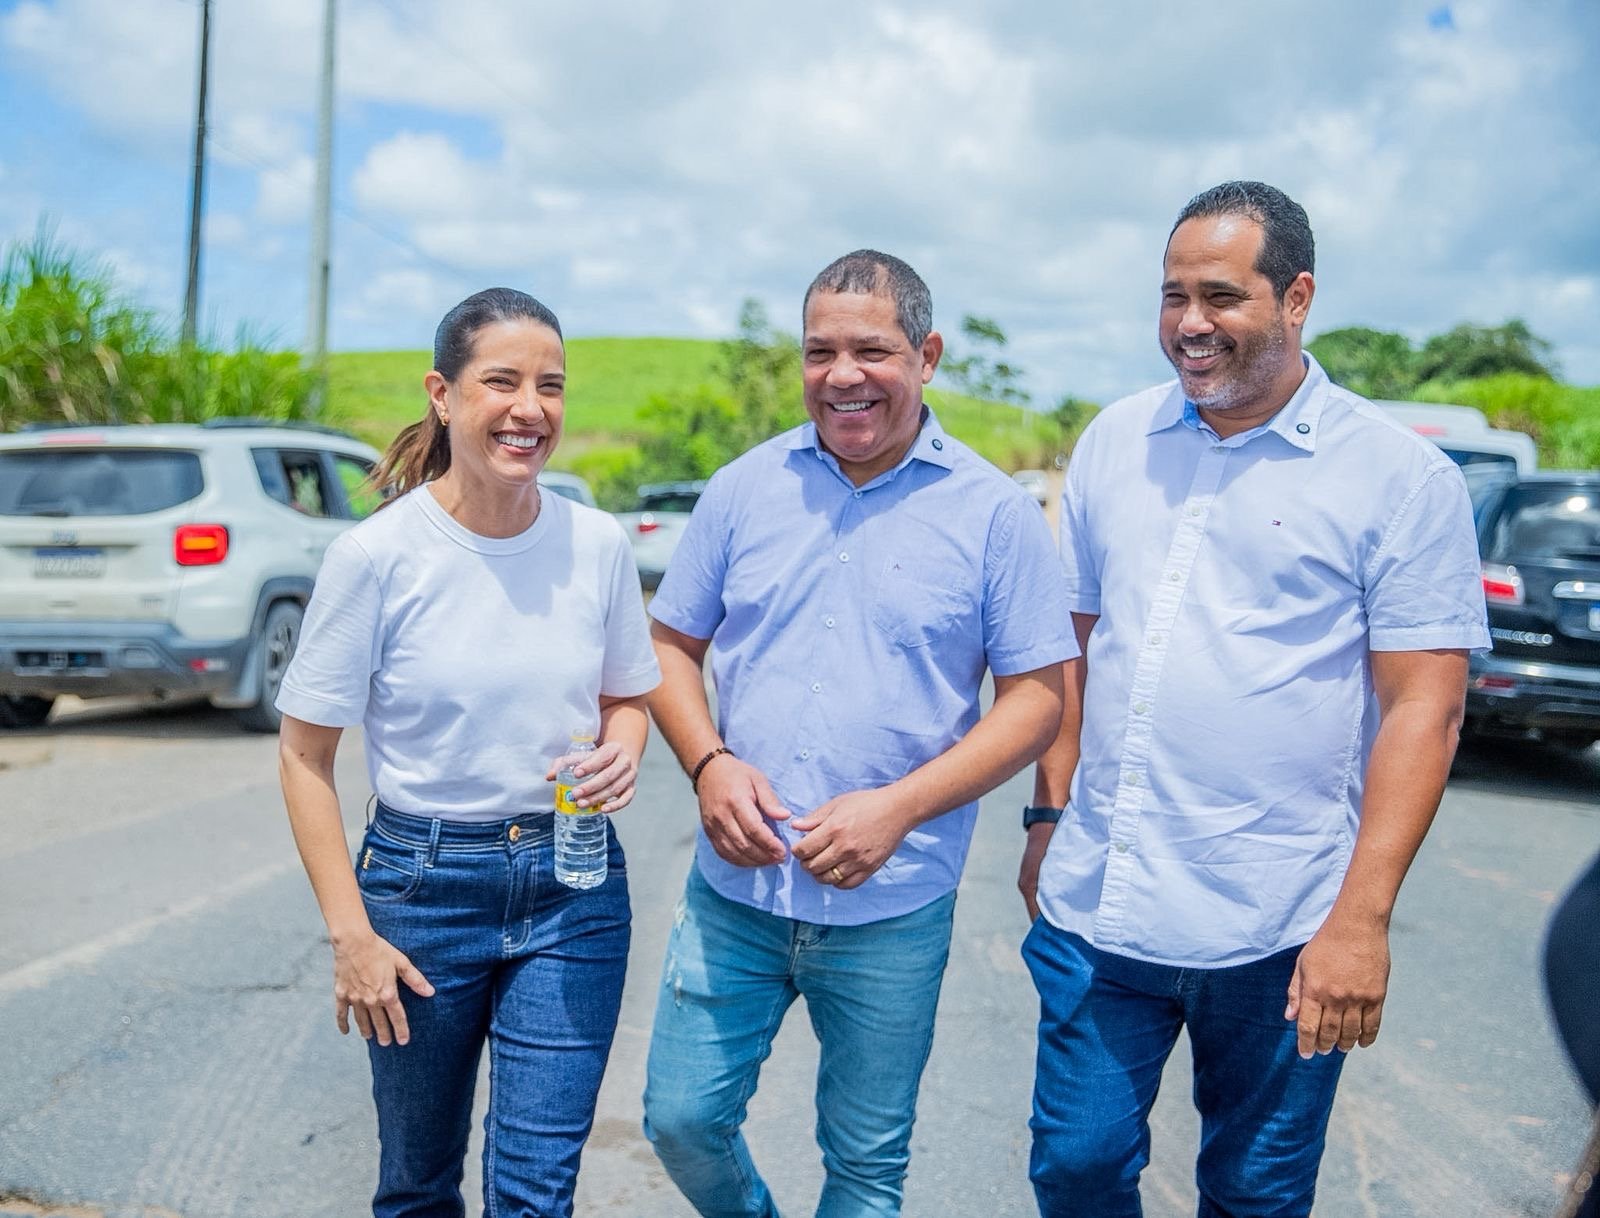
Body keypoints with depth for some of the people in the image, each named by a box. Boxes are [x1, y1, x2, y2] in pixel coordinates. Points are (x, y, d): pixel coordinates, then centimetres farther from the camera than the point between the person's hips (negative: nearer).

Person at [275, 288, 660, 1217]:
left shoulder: (599, 544, -4)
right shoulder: (377, 555, -12)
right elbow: (306, 755, -6)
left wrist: (622, 754, -11)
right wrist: (350, 932, -9)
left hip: (573, 886, 2)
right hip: (423, 882, -1)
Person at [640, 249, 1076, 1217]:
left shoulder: (993, 512, -6)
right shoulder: (745, 489, 2)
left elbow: (1037, 698, -6)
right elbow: (674, 645, 8)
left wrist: (900, 807, -18)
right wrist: (709, 762, -11)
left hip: (892, 910, -2)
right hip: (735, 889, 3)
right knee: (681, 1120, 11)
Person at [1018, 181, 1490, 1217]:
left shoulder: (1401, 477, -6)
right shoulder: (1115, 441, 8)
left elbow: (1424, 706, -9)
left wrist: (1363, 917, -14)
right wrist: (1050, 819, 10)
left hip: (1278, 934, -3)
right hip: (1095, 903, 4)